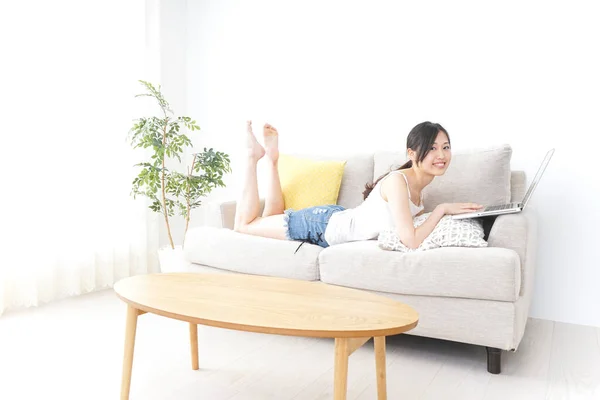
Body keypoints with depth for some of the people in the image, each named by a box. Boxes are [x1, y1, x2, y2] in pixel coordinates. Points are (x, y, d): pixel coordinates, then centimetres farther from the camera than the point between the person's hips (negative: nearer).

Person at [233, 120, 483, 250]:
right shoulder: (397, 181, -31)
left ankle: (272, 157, 34)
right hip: (322, 223, -8)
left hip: (334, 219, 8)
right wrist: (442, 209, -27)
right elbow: (411, 241, -37)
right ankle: (254, 155, 18)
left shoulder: (419, 189, -3)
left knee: (270, 217, 30)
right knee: (243, 224, 9)